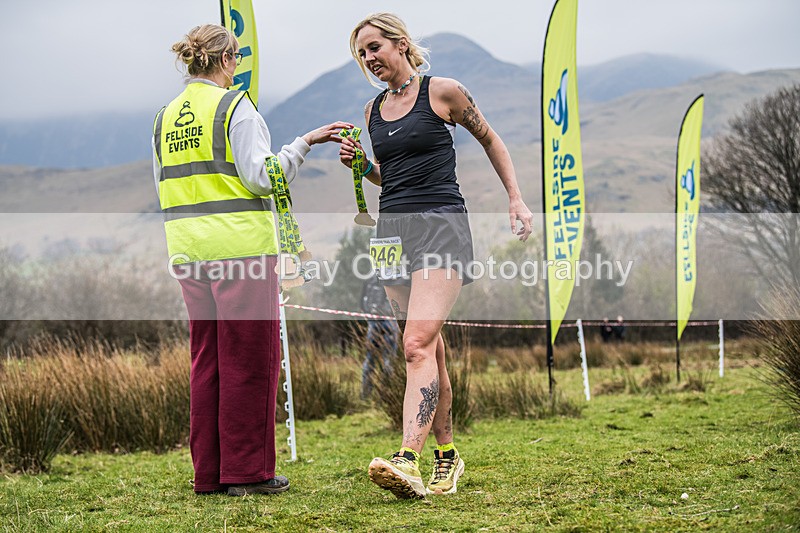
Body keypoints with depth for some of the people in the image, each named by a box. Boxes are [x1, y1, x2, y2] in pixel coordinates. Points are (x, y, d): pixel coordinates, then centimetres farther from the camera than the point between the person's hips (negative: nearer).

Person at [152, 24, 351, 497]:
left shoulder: (166, 117, 11)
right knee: (249, 359, 1)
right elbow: (262, 176, -15)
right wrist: (303, 143, -8)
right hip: (240, 245, -6)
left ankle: (210, 473, 15)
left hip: (188, 248, 7)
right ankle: (246, 471, 4)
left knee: (207, 358, 12)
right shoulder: (235, 107, -8)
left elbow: (164, 187, 16)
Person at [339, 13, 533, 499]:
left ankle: (408, 460, -29)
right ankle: (447, 457, 19)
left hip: (441, 226, -6)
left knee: (417, 345, -20)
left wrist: (517, 199, 5)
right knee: (431, 349, 10)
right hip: (394, 231, 6)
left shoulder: (443, 92, -1)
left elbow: (490, 140, 10)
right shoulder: (374, 111, 15)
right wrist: (361, 164, 5)